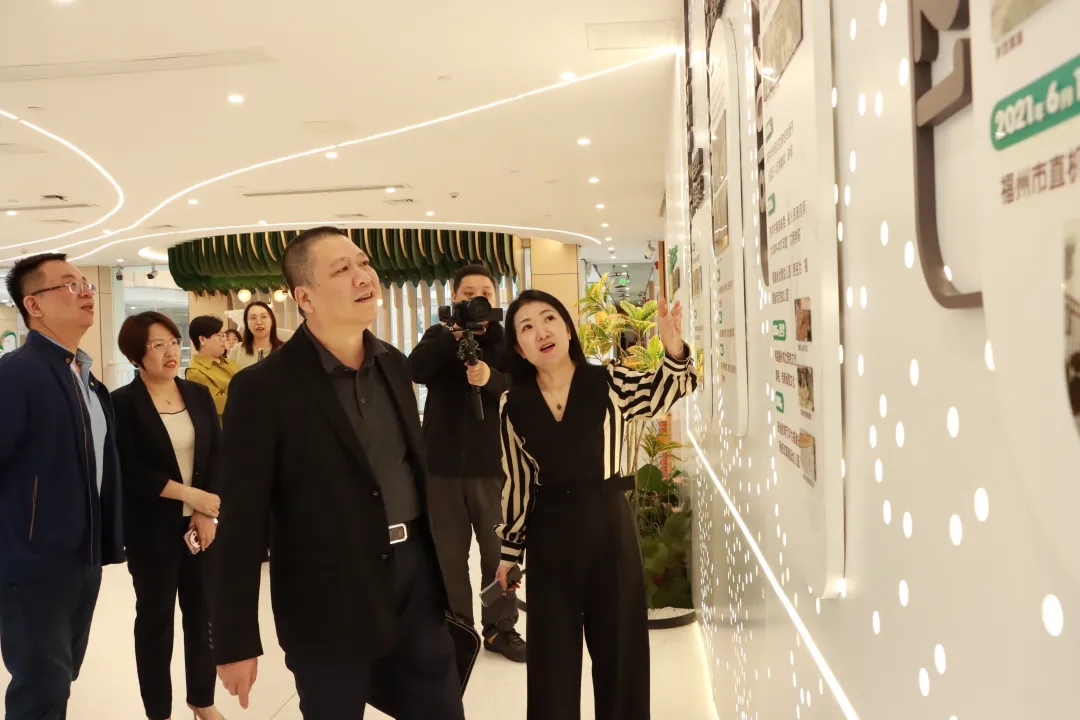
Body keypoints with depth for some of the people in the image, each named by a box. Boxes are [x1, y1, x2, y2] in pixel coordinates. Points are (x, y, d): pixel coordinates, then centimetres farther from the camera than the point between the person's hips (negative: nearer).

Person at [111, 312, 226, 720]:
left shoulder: (199, 395, 5)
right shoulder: (123, 403, -8)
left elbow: (218, 454, 2)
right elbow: (130, 472, -15)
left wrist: (206, 512, -10)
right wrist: (194, 495, -17)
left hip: (202, 522, 4)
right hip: (152, 529, -4)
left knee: (203, 612, 12)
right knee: (155, 617, 9)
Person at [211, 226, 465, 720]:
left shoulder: (394, 365, 6)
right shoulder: (263, 388, -14)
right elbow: (242, 520, -13)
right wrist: (236, 639, -12)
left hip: (415, 578, 6)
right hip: (329, 601, -5)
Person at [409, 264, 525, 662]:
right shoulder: (439, 336, 7)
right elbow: (416, 370, -14)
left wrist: (492, 378, -31)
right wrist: (456, 334, -23)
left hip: (492, 464, -1)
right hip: (443, 464, 1)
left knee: (500, 552, 6)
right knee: (448, 553, 9)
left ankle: (500, 628, 21)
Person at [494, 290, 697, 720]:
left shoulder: (610, 383, -4)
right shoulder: (514, 405, 0)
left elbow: (663, 392, -18)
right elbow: (517, 483, 6)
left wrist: (673, 349, -37)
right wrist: (510, 550, 10)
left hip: (610, 527, -1)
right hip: (549, 536, 1)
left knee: (619, 649, 11)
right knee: (553, 656, 13)